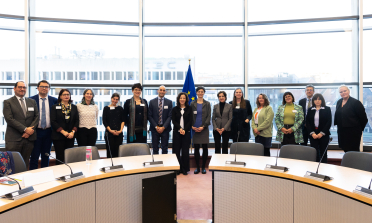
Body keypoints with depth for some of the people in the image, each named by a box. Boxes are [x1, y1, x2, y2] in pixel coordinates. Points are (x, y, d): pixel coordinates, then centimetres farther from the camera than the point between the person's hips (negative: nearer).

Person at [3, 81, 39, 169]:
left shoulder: (32, 102, 15)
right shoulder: (8, 102, 2)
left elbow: (37, 116, 9)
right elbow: (9, 119, -8)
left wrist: (30, 129, -7)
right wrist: (25, 129, -14)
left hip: (29, 137, 4)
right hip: (14, 139, -3)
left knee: (25, 164, 9)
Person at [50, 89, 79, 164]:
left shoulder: (74, 107, 12)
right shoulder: (55, 107, 4)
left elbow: (77, 121, 7)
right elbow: (53, 122, -3)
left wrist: (73, 132, -7)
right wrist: (63, 131, -12)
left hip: (70, 136, 3)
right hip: (58, 136, -2)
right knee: (60, 157, -2)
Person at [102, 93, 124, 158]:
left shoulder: (120, 109, 11)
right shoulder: (106, 108, 6)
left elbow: (123, 120, 8)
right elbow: (104, 121, 1)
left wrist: (121, 130, -6)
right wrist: (110, 130, -9)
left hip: (119, 133, 2)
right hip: (109, 132, -1)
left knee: (118, 150, 0)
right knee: (110, 149, -3)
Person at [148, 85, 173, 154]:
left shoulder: (169, 102, 4)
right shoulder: (152, 102, 4)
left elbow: (170, 116, 0)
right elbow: (149, 116, 1)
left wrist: (163, 127, -9)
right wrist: (156, 127, -8)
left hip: (165, 128, 0)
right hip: (154, 128, 0)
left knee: (165, 149, 5)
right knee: (155, 149, 5)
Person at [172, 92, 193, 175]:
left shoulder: (189, 109, 6)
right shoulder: (175, 109, 8)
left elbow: (190, 121, 2)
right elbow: (173, 121, 2)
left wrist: (184, 130, -9)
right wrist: (180, 128, -12)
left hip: (186, 132, -1)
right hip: (176, 132, 1)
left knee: (185, 151, -1)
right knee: (177, 150, 1)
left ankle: (185, 169, 10)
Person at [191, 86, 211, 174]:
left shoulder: (207, 104, 6)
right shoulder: (192, 104, 8)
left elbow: (208, 117, 1)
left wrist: (203, 126, -10)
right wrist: (192, 126, -8)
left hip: (204, 129, 0)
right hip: (195, 129, 1)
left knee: (205, 148, 2)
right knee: (196, 148, 4)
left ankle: (203, 167, 13)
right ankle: (197, 167, 14)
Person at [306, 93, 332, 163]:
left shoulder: (327, 109, 4)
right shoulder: (310, 110, 9)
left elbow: (329, 122, -3)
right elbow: (307, 122, 4)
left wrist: (322, 133, -10)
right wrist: (312, 133, -8)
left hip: (323, 135, -1)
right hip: (313, 135, 1)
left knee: (323, 153, 4)